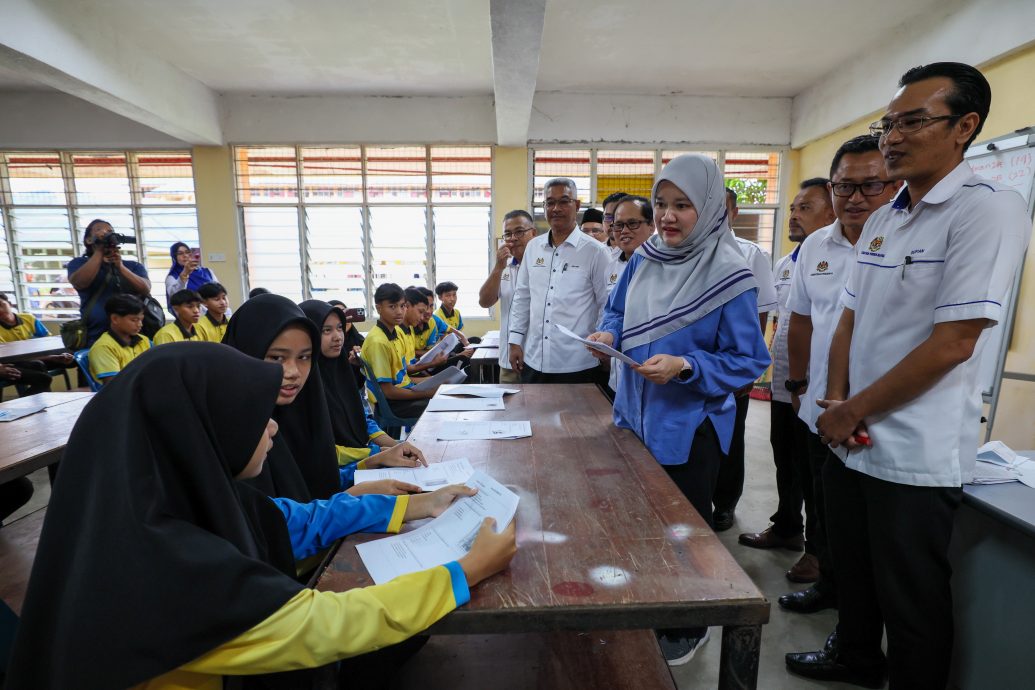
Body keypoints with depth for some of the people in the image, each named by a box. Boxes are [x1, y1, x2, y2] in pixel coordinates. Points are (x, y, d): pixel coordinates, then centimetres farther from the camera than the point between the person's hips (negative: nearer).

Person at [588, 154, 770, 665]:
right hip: (635, 416, 6)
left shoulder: (729, 274, -15)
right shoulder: (643, 260, 1)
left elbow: (747, 360, -15)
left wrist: (685, 367, -29)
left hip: (689, 427, -5)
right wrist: (608, 334, -9)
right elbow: (617, 311, 13)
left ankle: (688, 628, 40)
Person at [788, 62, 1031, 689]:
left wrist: (852, 412, -13)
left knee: (911, 602, 13)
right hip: (852, 441, 7)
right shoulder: (882, 220, 9)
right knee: (853, 573, 25)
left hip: (917, 455, -7)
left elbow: (952, 343, -19)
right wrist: (836, 402, -4)